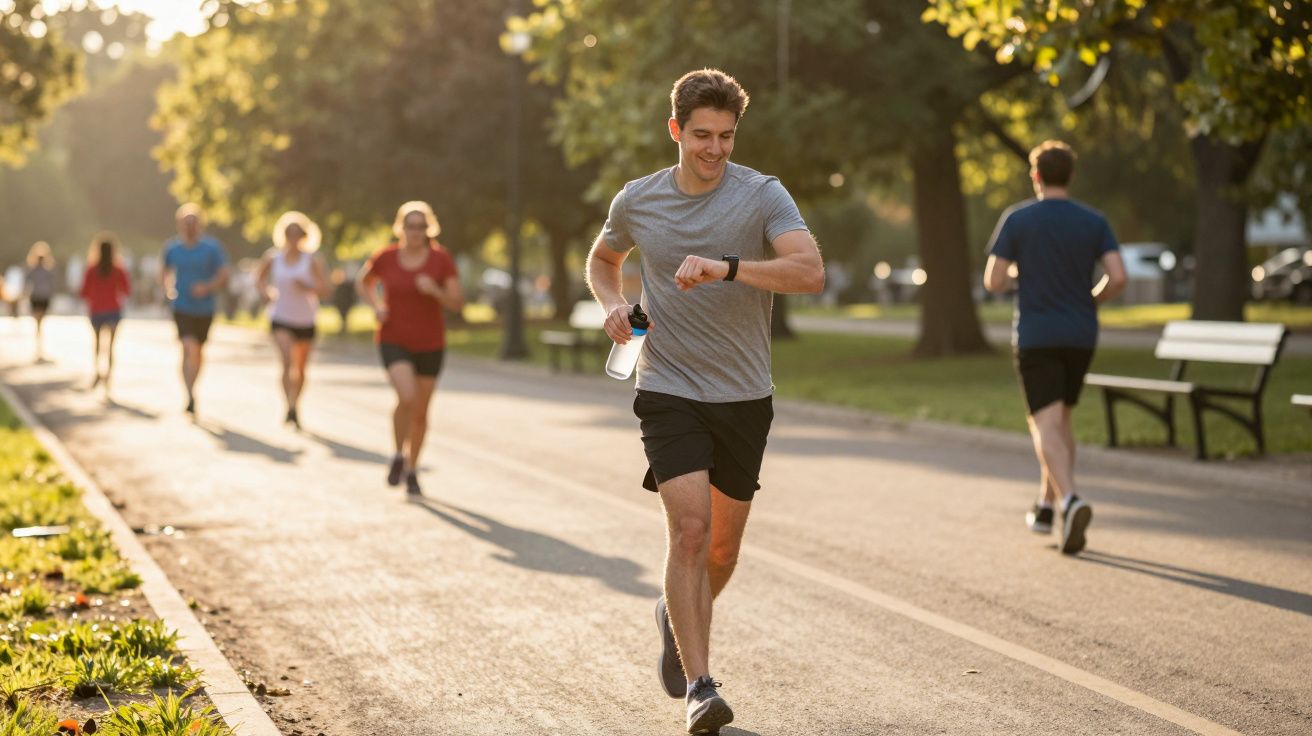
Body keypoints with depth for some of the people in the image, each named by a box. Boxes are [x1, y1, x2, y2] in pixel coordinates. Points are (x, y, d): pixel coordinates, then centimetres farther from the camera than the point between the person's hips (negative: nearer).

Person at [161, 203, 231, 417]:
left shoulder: (212, 247, -4)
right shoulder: (172, 248, 2)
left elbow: (224, 274, -5)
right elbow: (165, 271, 18)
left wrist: (208, 287, -22)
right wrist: (167, 287, -1)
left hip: (204, 309, 1)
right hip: (182, 308, -1)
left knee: (198, 352, 16)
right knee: (189, 349, -19)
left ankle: (191, 388, 39)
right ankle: (191, 398, -24)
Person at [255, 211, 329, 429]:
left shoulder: (312, 261, -5)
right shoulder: (273, 258, 0)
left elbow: (324, 289, -7)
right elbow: (259, 278, 18)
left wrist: (307, 287, -24)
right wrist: (267, 291, 1)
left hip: (305, 320, 1)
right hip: (281, 318, -1)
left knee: (300, 369, 11)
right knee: (287, 361, -23)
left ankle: (294, 406, 33)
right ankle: (290, 409, -25)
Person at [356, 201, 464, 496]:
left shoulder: (442, 258, -8)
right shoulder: (386, 257, -7)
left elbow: (458, 303, -8)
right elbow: (363, 281, 12)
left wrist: (435, 290, -27)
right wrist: (376, 307, -6)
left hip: (430, 344, 2)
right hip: (394, 342, -1)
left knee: (421, 411, 9)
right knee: (407, 399, -24)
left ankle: (412, 470, 31)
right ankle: (399, 455, 2)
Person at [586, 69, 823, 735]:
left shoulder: (763, 196, -6)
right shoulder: (637, 201, 2)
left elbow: (810, 272, -21)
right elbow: (602, 260, 23)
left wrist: (726, 267, -33)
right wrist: (613, 304, 1)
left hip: (744, 397, 1)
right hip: (668, 388, -1)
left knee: (723, 548, 11)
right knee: (690, 528, -17)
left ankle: (677, 618, 43)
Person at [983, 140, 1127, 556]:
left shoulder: (1017, 220, -6)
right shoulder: (1094, 222, 1)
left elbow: (993, 282, -6)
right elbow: (1118, 277, -9)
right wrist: (1091, 302, 11)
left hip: (1035, 337, -3)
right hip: (1081, 337, 3)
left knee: (1046, 425, -7)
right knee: (1061, 418, 19)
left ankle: (1071, 501, -30)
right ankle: (1045, 507, 24)